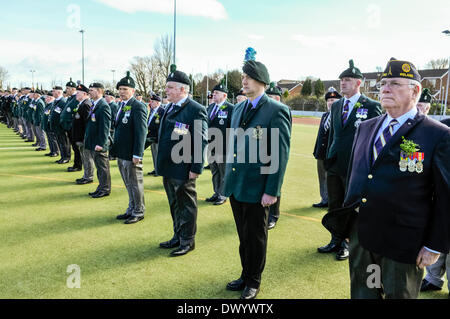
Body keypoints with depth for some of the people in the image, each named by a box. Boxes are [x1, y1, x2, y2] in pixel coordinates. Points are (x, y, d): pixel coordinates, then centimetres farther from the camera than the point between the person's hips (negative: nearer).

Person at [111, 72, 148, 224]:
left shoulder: (138, 107, -14)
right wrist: (115, 148, 15)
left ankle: (139, 212, 17)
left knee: (135, 184, 3)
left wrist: (137, 154, -21)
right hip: (121, 154, 9)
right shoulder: (122, 106, 14)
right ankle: (131, 209, 32)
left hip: (131, 155, -9)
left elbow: (141, 132, -18)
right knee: (128, 184, 19)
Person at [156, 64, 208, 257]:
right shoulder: (170, 108, 12)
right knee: (174, 204, 19)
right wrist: (161, 163, 16)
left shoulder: (196, 110, -15)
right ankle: (178, 236, 34)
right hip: (168, 168, 8)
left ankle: (188, 241, 20)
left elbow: (201, 142, -17)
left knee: (186, 205, 6)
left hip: (183, 170, -8)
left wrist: (196, 168, -18)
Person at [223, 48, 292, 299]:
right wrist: (229, 178, 14)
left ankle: (254, 281, 29)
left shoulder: (277, 111, -12)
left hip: (257, 188, -6)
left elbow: (281, 154, -15)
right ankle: (246, 275, 37)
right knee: (244, 235, 19)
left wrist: (272, 191, -16)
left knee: (256, 237, 10)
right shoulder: (239, 108, 10)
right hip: (236, 185, 6)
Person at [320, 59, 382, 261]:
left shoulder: (371, 106, -7)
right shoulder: (336, 106, 11)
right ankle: (336, 241, 30)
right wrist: (328, 159, 14)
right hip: (335, 165, 6)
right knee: (334, 206, 14)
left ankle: (348, 244, 24)